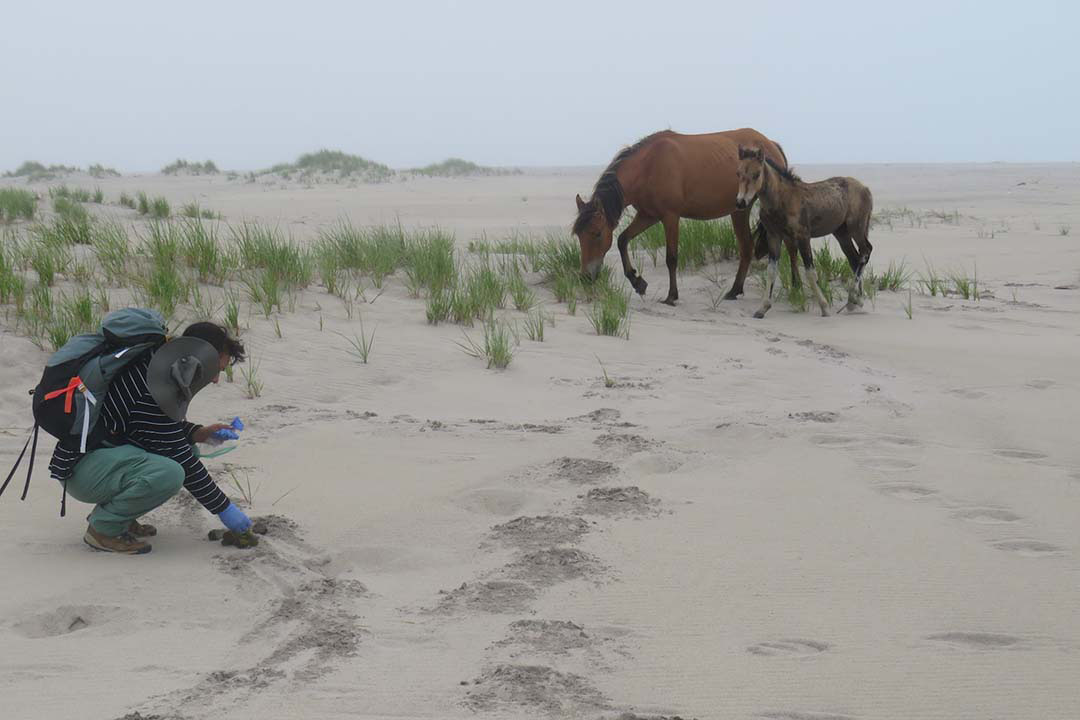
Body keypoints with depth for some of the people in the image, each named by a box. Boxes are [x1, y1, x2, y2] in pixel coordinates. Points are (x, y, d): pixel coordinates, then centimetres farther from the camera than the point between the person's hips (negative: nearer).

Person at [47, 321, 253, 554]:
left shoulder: (152, 366, 3)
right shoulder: (151, 394, -26)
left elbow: (160, 426, 21)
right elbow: (182, 462, -20)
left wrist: (198, 433, 4)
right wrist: (224, 509, -11)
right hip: (79, 470, -10)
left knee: (190, 452, 6)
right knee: (169, 473, -31)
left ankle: (115, 514, 10)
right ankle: (104, 528, -9)